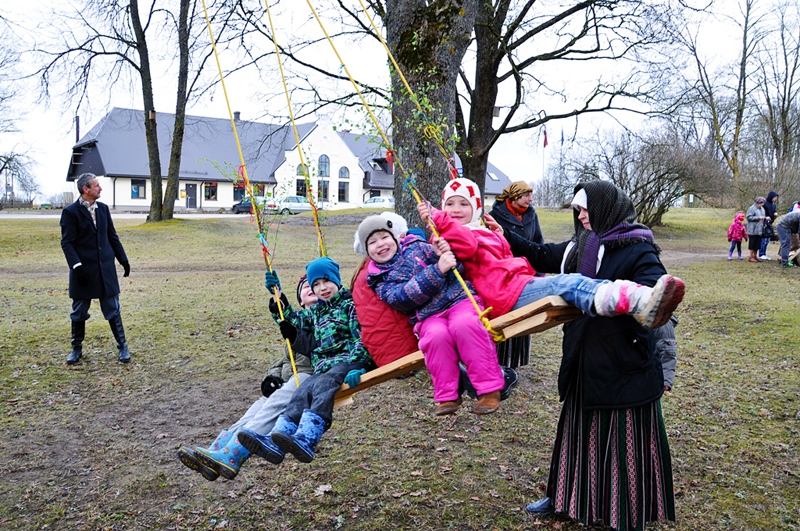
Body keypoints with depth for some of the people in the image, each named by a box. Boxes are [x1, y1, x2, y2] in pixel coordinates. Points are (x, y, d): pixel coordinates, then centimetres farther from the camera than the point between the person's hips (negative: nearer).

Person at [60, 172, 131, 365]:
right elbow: (67, 243, -11)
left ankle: (122, 347, 13)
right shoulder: (71, 212, -7)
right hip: (84, 269, -3)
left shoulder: (103, 208, 8)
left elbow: (112, 237, 13)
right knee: (79, 312, 9)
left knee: (113, 309, 6)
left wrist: (123, 259, 9)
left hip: (106, 268, 3)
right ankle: (77, 348, 24)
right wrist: (77, 266, -20)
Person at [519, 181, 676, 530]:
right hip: (584, 361, 7)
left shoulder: (638, 250, -13)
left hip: (624, 364, -7)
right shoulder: (580, 246, 8)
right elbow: (542, 257, 18)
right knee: (578, 430, 20)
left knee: (624, 439, 5)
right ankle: (563, 497, 37)